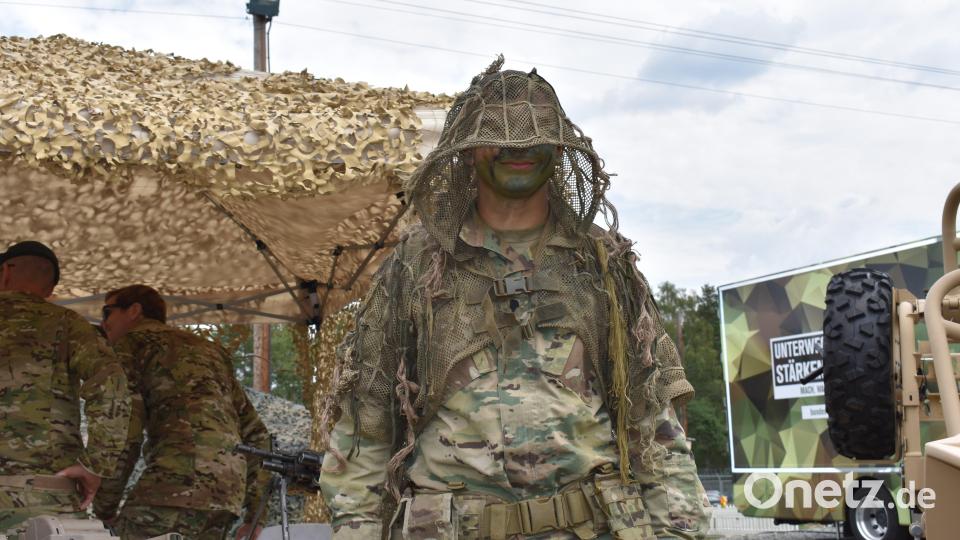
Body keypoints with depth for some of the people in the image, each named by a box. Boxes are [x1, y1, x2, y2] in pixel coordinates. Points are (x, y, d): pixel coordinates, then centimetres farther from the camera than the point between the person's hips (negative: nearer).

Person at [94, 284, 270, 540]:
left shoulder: (131, 341, 11)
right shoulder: (211, 349, 31)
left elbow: (125, 435, -3)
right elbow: (256, 434, 27)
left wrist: (104, 510, 5)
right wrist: (255, 510, 28)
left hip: (176, 478, -7)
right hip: (228, 491, 7)